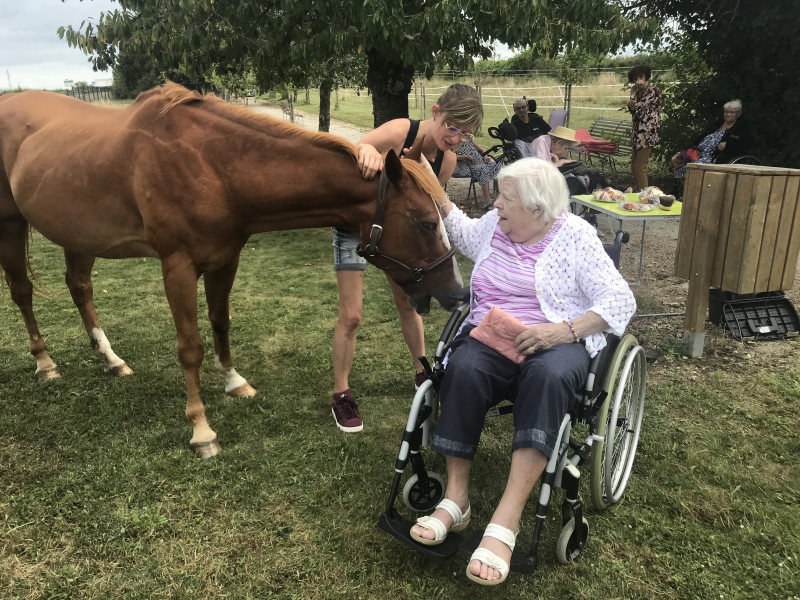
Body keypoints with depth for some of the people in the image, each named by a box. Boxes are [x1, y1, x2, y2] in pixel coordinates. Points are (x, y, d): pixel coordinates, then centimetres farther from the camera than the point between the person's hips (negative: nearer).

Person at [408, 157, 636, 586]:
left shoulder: (575, 235, -1)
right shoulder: (494, 226, 13)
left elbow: (620, 302, -7)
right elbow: (462, 233, 38)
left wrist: (564, 329, -23)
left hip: (556, 342, -3)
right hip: (489, 334, 4)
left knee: (548, 376, -40)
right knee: (464, 369, -33)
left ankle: (506, 519, -41)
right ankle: (456, 498, -25)